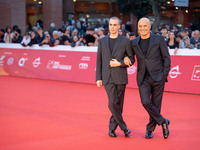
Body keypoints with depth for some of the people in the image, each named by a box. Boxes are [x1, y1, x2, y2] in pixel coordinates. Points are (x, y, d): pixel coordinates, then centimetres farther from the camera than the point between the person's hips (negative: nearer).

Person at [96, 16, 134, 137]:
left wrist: (119, 63, -10)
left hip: (120, 77, 0)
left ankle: (112, 128, 17)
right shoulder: (102, 41, 10)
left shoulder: (125, 41, 4)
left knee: (119, 104, 4)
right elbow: (99, 60, 11)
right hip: (107, 77, 1)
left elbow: (131, 59, 6)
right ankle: (123, 127, 1)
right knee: (112, 103, -12)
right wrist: (98, 78, 5)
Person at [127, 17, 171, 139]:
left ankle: (150, 129, 21)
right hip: (143, 78, 2)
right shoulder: (134, 43, 7)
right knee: (145, 102, -14)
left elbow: (166, 57, 2)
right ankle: (163, 122, 6)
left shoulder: (159, 39, 0)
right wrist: (125, 58, -2)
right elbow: (130, 55, 22)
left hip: (158, 77, -2)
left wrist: (164, 74, -5)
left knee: (156, 104, 3)